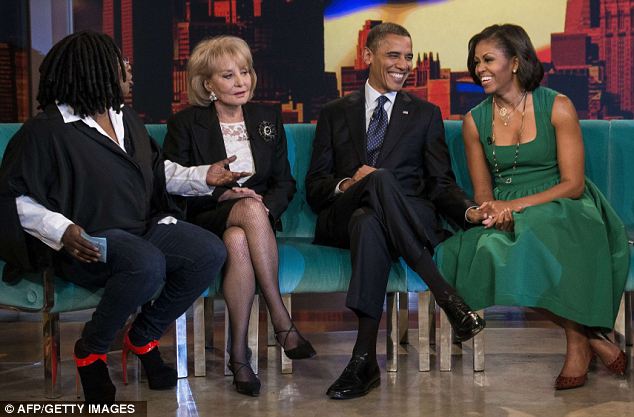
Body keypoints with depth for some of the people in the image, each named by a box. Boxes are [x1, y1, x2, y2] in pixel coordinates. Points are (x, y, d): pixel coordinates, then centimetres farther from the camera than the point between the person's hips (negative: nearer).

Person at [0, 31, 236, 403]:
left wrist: (204, 176, 23)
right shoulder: (46, 131, -10)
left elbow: (155, 169, 31)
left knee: (211, 253, -16)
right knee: (148, 265, -38)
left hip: (144, 227, 8)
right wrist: (61, 230, -25)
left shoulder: (127, 118, 15)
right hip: (89, 243, -8)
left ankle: (143, 337, 2)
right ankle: (91, 351, -11)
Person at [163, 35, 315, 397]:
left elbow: (285, 183, 11)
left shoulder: (268, 118, 13)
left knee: (238, 241, -36)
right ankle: (282, 321, -35)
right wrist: (221, 195, -18)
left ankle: (239, 354, -32)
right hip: (205, 222, -2)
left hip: (260, 217, 2)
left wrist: (267, 207, -11)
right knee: (250, 208, -37)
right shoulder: (185, 124, 3)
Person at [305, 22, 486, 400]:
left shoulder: (426, 114, 20)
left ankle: (365, 358, -42)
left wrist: (470, 211, -12)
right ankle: (446, 296, -40)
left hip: (411, 220, 0)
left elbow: (441, 184, 11)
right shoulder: (335, 114, 20)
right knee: (381, 179, -37)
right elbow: (314, 187, 12)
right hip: (342, 218, 0)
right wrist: (345, 185, -12)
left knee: (369, 223, -39)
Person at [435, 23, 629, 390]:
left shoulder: (557, 107, -3)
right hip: (506, 217, 3)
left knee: (535, 235, -37)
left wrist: (518, 205, -19)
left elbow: (573, 184, -7)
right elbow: (482, 192, 11)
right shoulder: (475, 121, 8)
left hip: (558, 211, -3)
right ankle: (593, 340, -20)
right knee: (492, 249, -31)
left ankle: (577, 341, -18)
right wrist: (496, 210, -14)